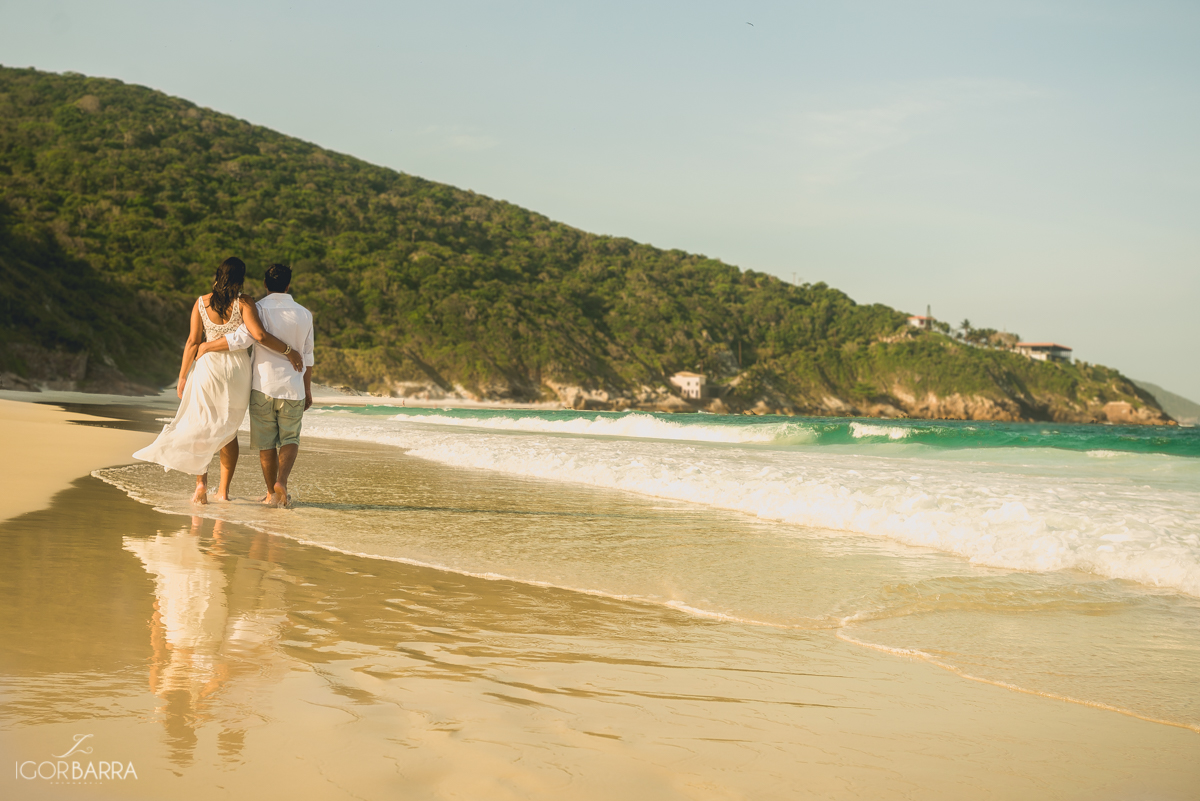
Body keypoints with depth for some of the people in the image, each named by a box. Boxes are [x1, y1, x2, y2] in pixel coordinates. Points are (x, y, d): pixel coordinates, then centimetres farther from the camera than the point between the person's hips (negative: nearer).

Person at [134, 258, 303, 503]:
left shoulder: (202, 302, 0)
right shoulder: (243, 302, -7)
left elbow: (193, 342, -1)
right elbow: (260, 336, -18)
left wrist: (182, 377, 6)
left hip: (208, 365, 0)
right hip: (237, 367, 0)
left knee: (200, 428, 9)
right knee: (229, 431, 13)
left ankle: (201, 482, -10)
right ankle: (223, 490, 14)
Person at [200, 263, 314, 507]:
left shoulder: (260, 309, -6)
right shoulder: (304, 314, 5)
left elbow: (242, 338, -21)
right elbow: (307, 356, 10)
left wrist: (207, 346, -8)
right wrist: (307, 389, 19)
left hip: (264, 386, -2)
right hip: (293, 388, 2)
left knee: (266, 443, 10)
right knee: (290, 439, 13)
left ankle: (272, 493, 16)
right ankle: (281, 482, -10)